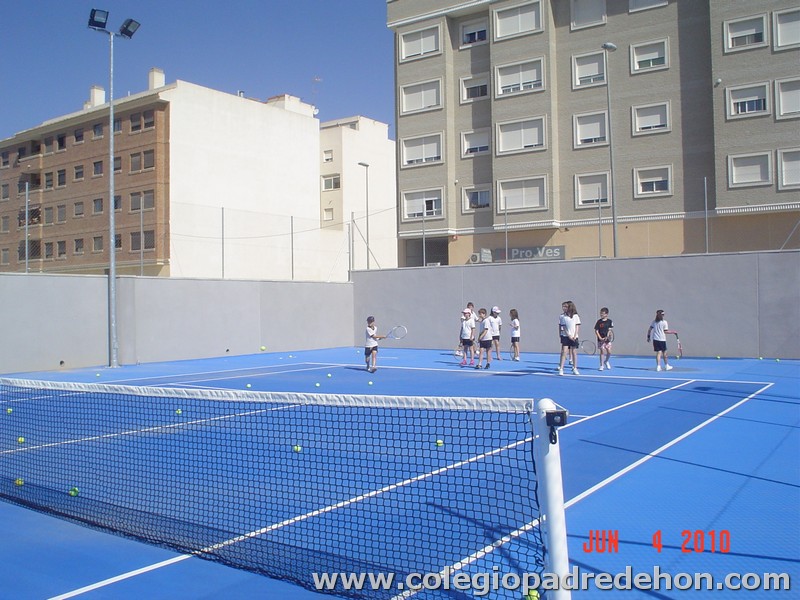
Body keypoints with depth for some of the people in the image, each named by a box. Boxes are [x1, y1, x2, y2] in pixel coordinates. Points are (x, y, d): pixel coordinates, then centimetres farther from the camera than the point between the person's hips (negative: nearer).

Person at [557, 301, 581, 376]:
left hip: (574, 337, 1)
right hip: (565, 336, -1)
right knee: (564, 352, -9)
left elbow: (577, 327, 3)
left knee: (574, 352, 5)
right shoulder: (562, 316, 1)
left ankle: (575, 369, 15)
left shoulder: (575, 316, 3)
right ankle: (561, 369, -8)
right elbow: (563, 327, -3)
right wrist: (569, 335, -11)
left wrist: (575, 336, -9)